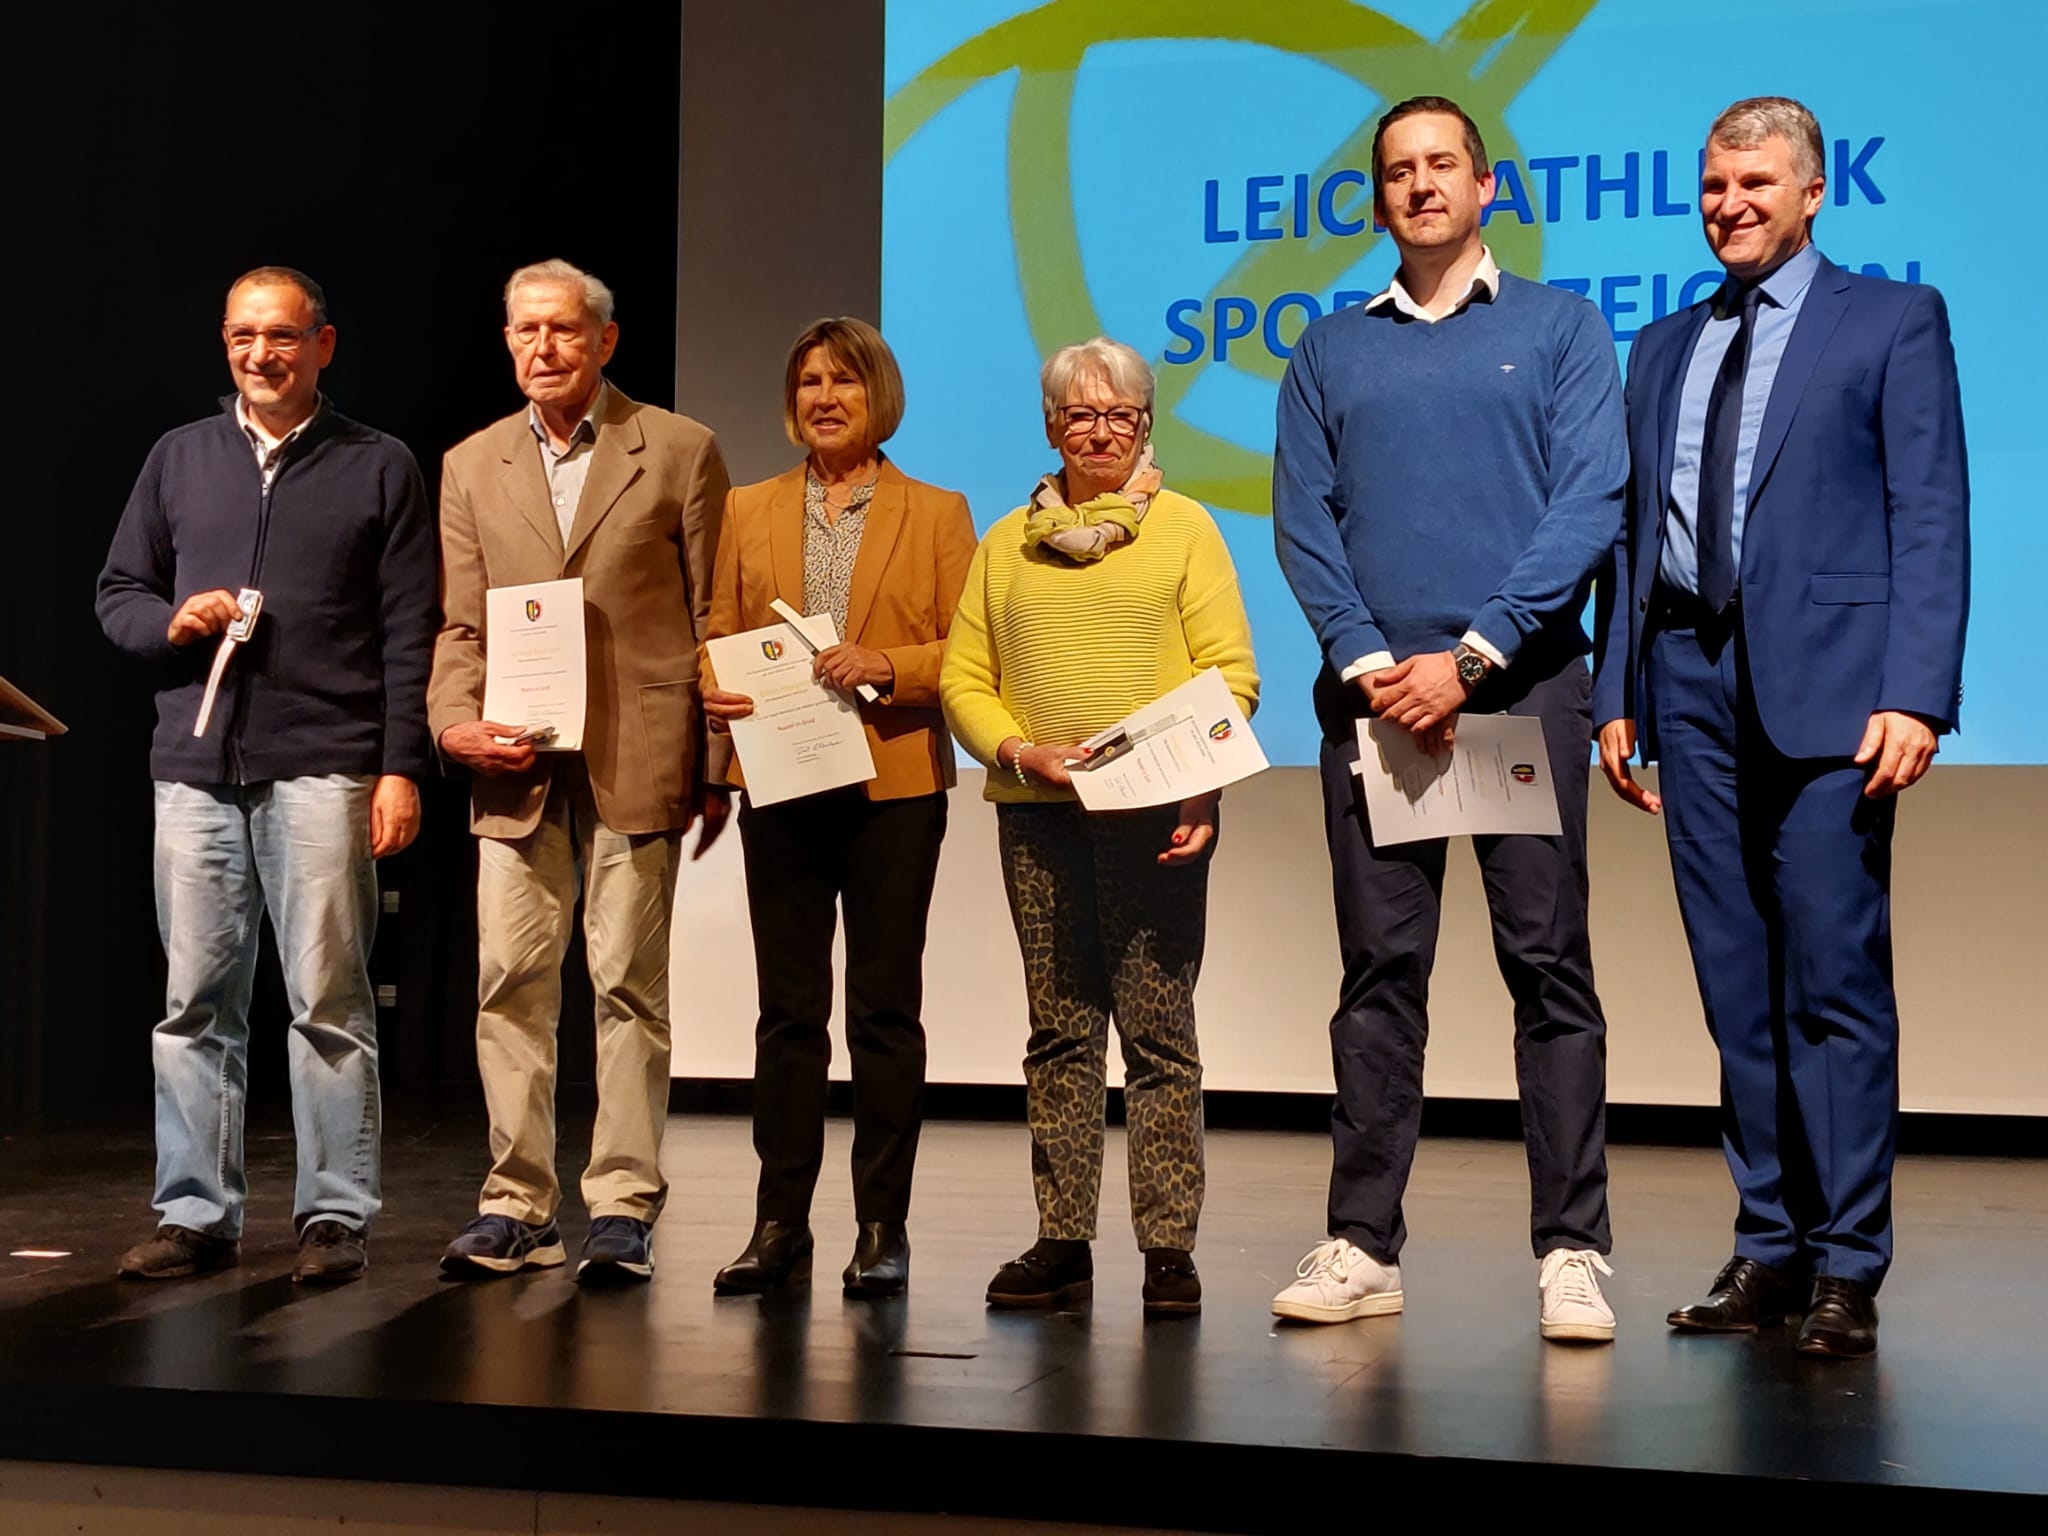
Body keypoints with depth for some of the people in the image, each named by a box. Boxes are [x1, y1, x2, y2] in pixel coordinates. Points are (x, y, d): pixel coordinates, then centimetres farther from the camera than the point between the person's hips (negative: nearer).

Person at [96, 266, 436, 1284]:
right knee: (194, 1000, 5)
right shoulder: (178, 459, 16)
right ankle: (196, 1215, 13)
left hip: (323, 768, -3)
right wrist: (170, 622, -4)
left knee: (329, 1000, -3)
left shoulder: (379, 467, 7)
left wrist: (402, 767, -5)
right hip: (195, 767, 3)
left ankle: (335, 1217, 5)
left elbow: (409, 633, 3)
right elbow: (117, 593, 19)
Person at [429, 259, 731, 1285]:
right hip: (517, 766, 3)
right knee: (509, 985, 2)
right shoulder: (470, 467, 14)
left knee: (628, 985, 0)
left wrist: (717, 766, -1)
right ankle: (517, 1209, 11)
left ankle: (623, 1208, 7)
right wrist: (456, 721, -6)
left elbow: (713, 619, 3)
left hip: (637, 761, -3)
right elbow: (460, 625, 13)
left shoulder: (678, 451, 4)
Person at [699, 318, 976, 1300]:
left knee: (885, 1008, 1)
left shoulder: (936, 515, 6)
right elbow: (719, 633, 12)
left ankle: (882, 1227, 9)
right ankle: (780, 1225, 10)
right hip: (781, 787, 2)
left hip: (894, 787, -2)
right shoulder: (749, 513, 13)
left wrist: (885, 666, -16)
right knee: (788, 1008, 4)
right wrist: (714, 693, -9)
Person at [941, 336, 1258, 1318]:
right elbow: (964, 682, 11)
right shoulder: (1007, 543, 15)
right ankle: (1061, 1242, 9)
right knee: (1058, 1029, 5)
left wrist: (1197, 780, -13)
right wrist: (1022, 751, -7)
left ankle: (1170, 1247, 0)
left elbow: (1230, 673, 1)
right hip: (1038, 813, 3)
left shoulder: (1183, 527, 7)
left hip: (1156, 813, -3)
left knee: (1159, 1031, -4)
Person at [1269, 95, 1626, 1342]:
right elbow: (1304, 522, 8)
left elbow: (1591, 502, -2)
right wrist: (1370, 662, -8)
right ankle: (1364, 1245, 8)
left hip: (1524, 684, -2)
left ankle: (1572, 1252, 1)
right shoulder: (1330, 352, 15)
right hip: (1373, 692, 2)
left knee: (1550, 968, -3)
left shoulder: (1560, 325, 8)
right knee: (1380, 970, 4)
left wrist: (1470, 655, -11)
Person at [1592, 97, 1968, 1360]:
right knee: (1738, 988, 6)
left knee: (1836, 983, -5)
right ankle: (1770, 1246, 14)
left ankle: (1847, 1267, 2)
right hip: (1693, 684, 5)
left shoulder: (1894, 321, 6)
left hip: (1826, 685, -5)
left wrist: (1915, 695, -13)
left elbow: (1931, 521, -3)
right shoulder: (1665, 349, 20)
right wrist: (1618, 695, 9)